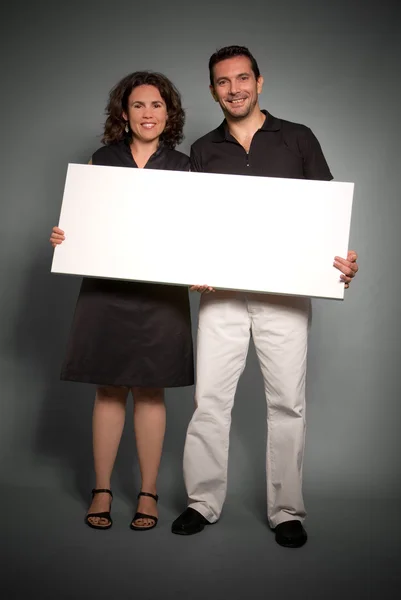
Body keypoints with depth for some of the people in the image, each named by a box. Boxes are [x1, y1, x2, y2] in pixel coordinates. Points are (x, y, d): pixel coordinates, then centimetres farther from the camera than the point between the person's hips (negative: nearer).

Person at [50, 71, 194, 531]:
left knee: (150, 391, 5)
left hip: (159, 294, -1)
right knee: (108, 390, 6)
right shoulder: (101, 161, 9)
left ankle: (148, 493, 17)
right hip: (106, 289, 1)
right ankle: (102, 490, 18)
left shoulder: (183, 168, 6)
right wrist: (62, 237, -9)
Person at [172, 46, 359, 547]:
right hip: (221, 289, 2)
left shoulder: (299, 140, 8)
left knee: (287, 401, 3)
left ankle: (286, 510, 15)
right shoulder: (203, 151, 13)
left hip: (285, 289, -1)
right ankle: (203, 501, 16)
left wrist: (343, 259, -12)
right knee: (209, 397, 1)